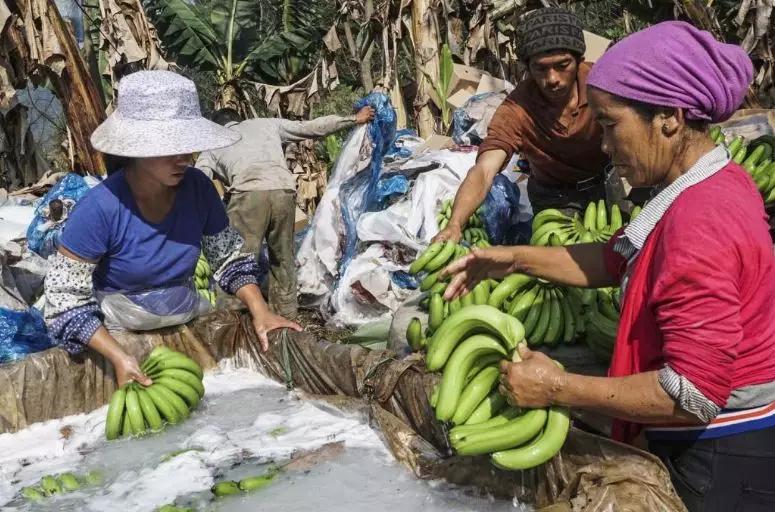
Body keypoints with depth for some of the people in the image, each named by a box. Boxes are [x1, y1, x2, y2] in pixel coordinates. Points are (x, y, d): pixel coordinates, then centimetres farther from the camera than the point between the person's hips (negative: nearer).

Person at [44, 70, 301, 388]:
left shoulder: (198, 188, -12)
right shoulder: (100, 208, -24)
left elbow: (229, 258, 1)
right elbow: (66, 298, -18)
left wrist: (260, 311, -12)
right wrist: (118, 357, -26)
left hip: (189, 322, 4)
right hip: (119, 335, -3)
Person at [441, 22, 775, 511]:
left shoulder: (699, 223, -31)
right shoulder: (716, 182, 2)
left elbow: (693, 392, -31)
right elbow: (619, 260, 10)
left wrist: (558, 388, -25)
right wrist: (515, 259, 1)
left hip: (722, 464, -9)